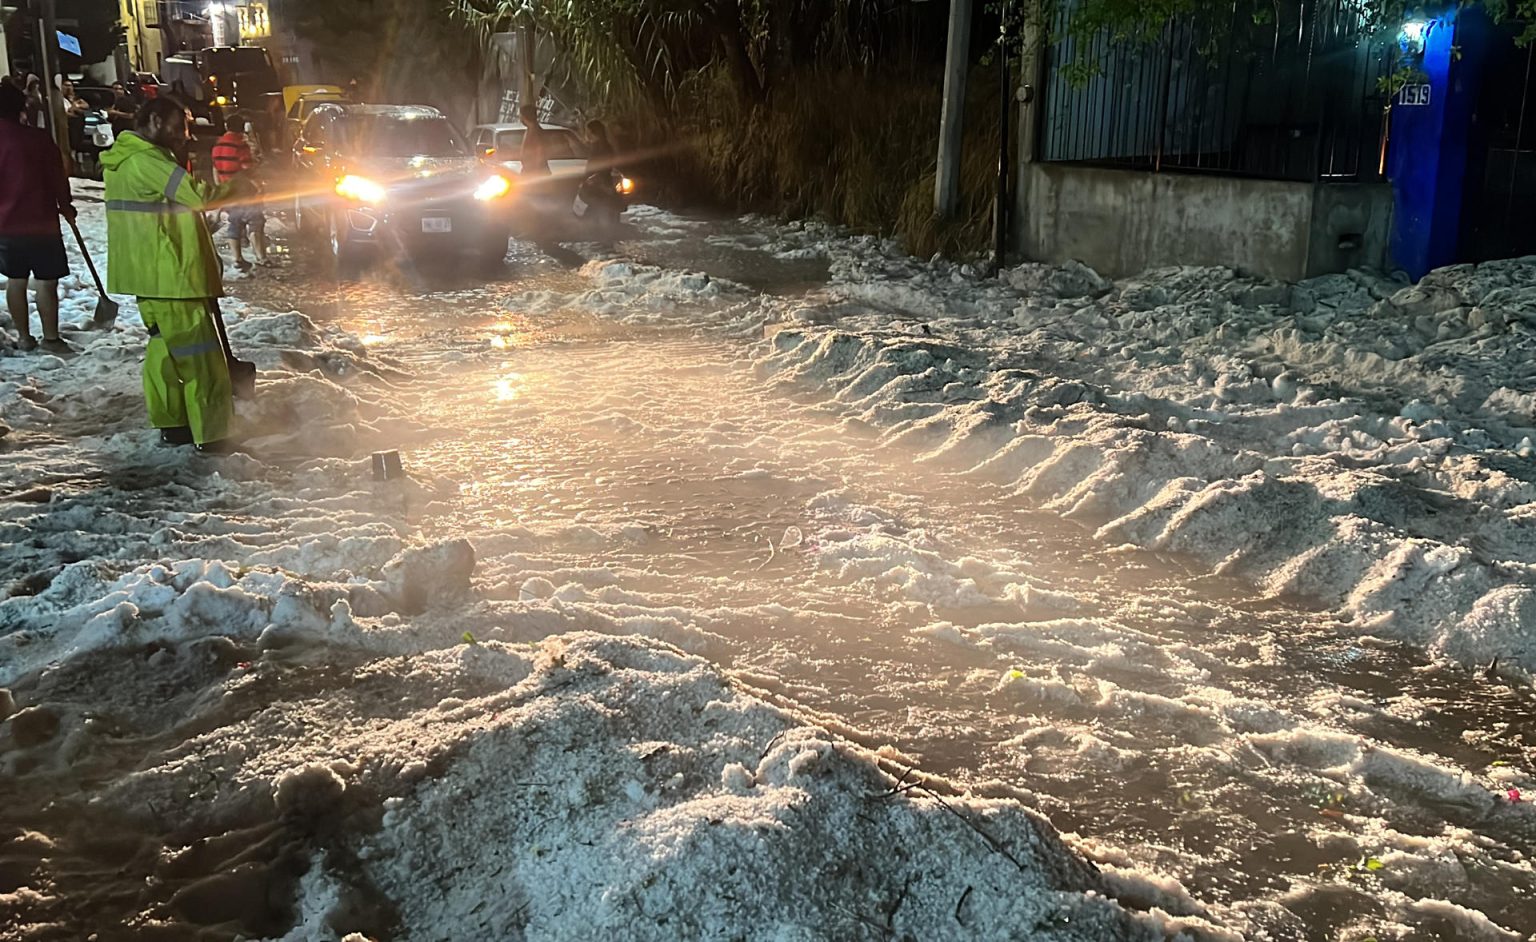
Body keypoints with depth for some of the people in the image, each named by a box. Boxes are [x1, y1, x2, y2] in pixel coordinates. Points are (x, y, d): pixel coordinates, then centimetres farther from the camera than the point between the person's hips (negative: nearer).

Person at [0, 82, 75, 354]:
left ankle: (24, 336, 17)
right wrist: (65, 206, 9)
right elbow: (57, 177, -7)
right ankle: (51, 337, 2)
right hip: (41, 221, -4)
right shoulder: (39, 138, -12)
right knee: (46, 281, 0)